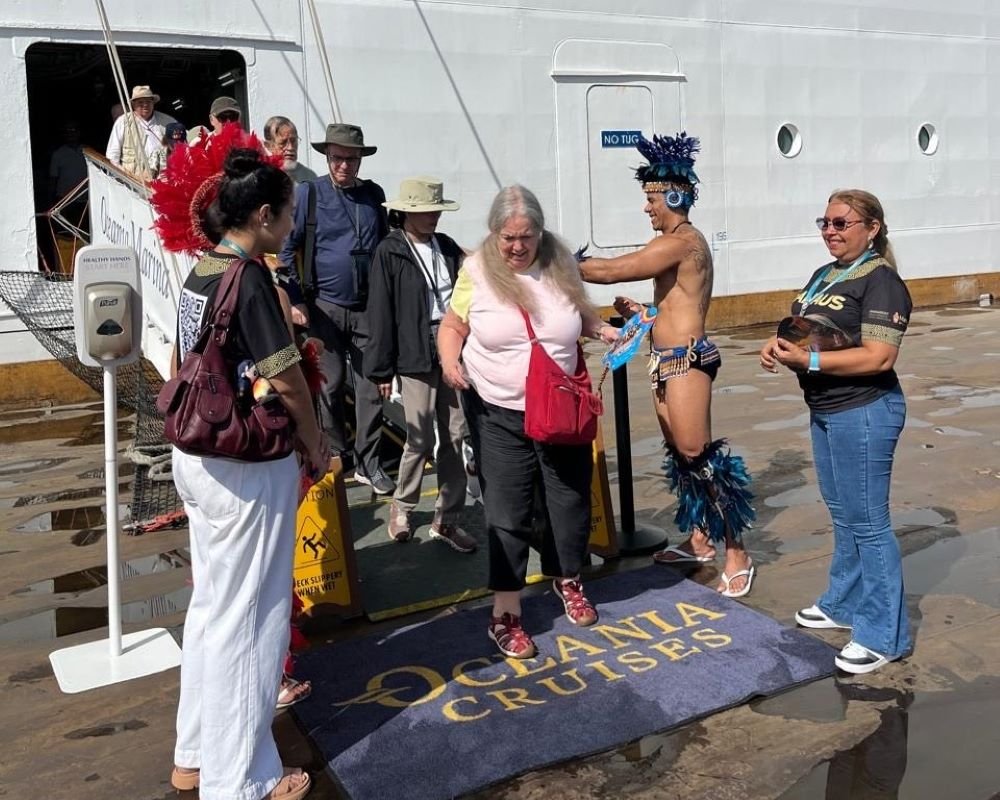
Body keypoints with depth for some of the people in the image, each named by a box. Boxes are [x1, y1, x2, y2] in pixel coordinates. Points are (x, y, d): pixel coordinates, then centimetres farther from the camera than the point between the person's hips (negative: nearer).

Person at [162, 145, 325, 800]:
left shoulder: (202, 272, 7)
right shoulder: (249, 279, -19)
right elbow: (286, 382, -18)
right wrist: (316, 448, -4)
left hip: (199, 455, 9)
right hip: (247, 468, -9)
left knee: (212, 604, 19)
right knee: (246, 617, 4)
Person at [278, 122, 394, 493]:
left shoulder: (373, 194, 7)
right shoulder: (308, 193, -3)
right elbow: (287, 248, -3)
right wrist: (296, 300, -8)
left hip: (368, 307, 2)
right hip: (326, 308, -2)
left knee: (371, 387, 3)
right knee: (330, 386, 7)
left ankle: (368, 463, 14)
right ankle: (334, 458, 22)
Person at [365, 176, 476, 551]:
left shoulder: (447, 247, 13)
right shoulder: (389, 252, -3)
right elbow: (381, 313, -5)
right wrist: (382, 369, -7)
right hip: (416, 354, -5)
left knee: (455, 436, 6)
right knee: (422, 439, -1)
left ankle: (447, 519, 17)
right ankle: (402, 506, 24)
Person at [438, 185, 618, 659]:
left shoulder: (561, 265, -1)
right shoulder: (476, 271, -7)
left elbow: (579, 315, 15)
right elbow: (452, 324, 2)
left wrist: (602, 330, -4)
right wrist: (449, 359, -17)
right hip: (499, 414, -3)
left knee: (570, 501, 14)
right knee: (507, 514, 0)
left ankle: (567, 582, 39)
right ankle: (505, 615, 11)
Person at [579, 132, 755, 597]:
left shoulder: (682, 242, -15)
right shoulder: (679, 243, 17)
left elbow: (611, 271, -18)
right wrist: (642, 314, 11)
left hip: (685, 361, -10)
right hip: (668, 361, 10)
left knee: (698, 454, -7)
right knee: (680, 453, 15)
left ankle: (736, 555, 2)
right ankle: (699, 540, 27)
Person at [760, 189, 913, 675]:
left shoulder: (881, 281, -15)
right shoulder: (825, 275, 12)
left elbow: (879, 357, -24)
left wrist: (807, 361, -27)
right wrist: (779, 344, -3)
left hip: (864, 413, -9)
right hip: (825, 411, 9)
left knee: (867, 521, -2)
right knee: (842, 514, 19)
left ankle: (885, 635, 9)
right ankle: (845, 603, 34)